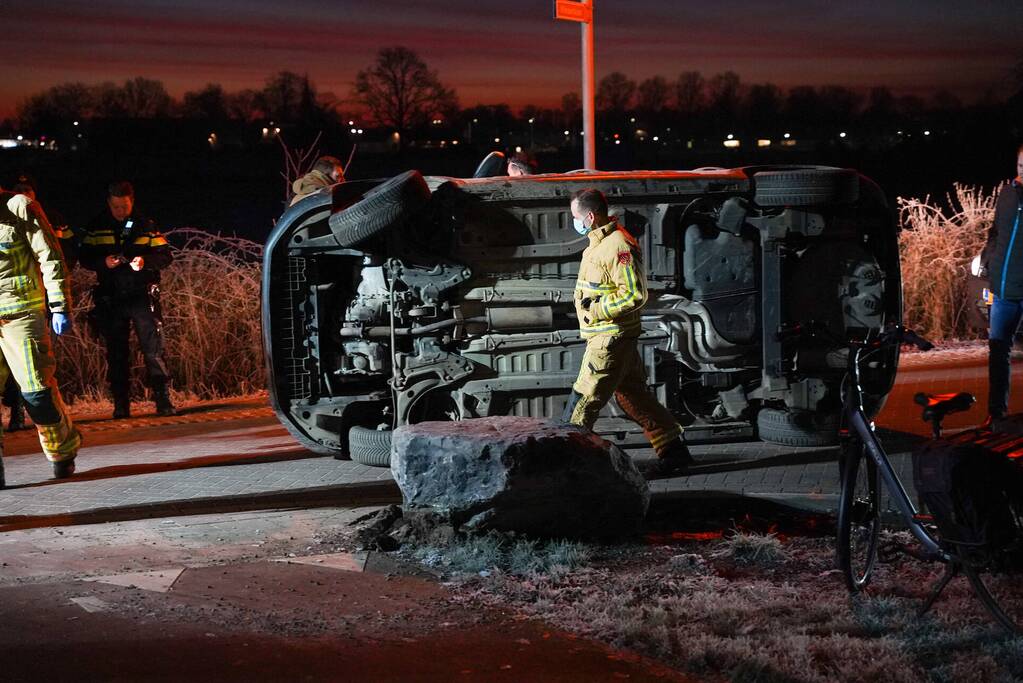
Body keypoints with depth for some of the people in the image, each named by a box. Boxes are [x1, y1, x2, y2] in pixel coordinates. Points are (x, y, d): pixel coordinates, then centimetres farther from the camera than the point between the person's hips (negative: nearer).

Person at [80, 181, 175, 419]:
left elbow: (165, 255, 2)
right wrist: (103, 262, -15)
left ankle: (163, 401, -4)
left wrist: (146, 261, -18)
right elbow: (84, 258, 6)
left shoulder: (145, 225, 4)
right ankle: (121, 405, 10)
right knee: (116, 353, 4)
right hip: (111, 299, 1)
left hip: (142, 295, -1)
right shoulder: (97, 227, 6)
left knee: (153, 349, -7)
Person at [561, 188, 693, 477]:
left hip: (610, 338, -10)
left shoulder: (617, 246, -18)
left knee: (583, 400, -5)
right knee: (635, 397, 14)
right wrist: (589, 304, 10)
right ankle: (673, 451, 19)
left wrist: (596, 310, -18)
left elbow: (634, 294, -22)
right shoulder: (600, 243, 14)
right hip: (610, 336, 10)